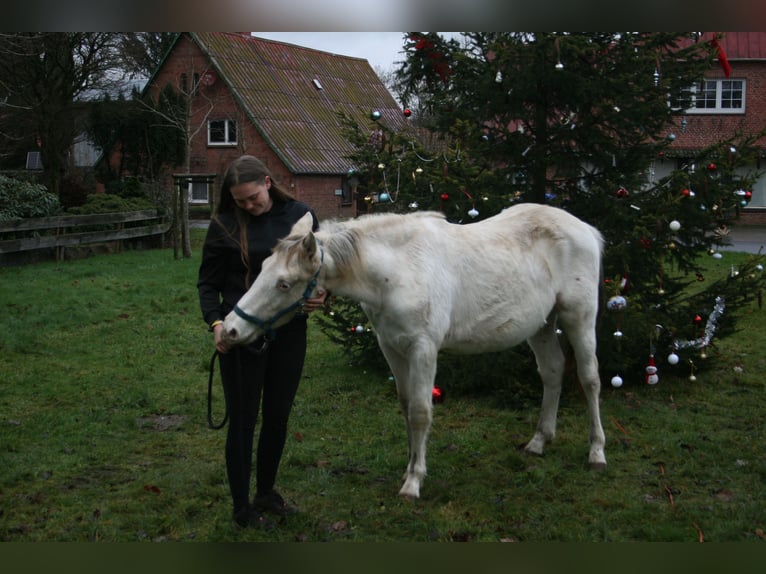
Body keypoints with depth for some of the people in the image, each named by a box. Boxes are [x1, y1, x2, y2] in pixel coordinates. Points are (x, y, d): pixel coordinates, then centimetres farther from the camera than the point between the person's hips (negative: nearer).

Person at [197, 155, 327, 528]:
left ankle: (266, 492, 34)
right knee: (243, 421, 6)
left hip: (289, 332, 3)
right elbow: (208, 283, -1)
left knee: (278, 418, 15)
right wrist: (215, 322, -17)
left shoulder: (300, 215, 1)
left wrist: (321, 295, -10)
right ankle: (241, 506, 20)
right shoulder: (224, 225, -5)